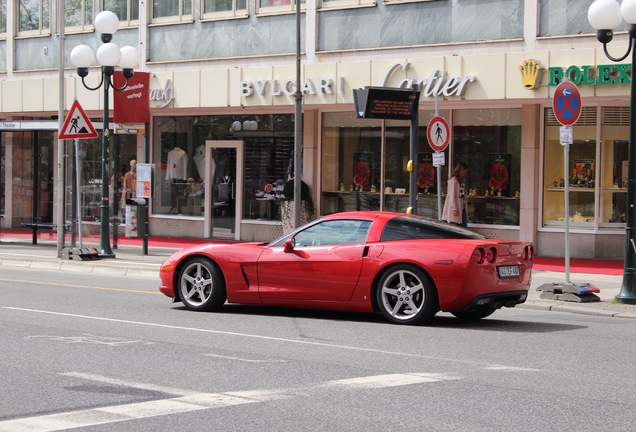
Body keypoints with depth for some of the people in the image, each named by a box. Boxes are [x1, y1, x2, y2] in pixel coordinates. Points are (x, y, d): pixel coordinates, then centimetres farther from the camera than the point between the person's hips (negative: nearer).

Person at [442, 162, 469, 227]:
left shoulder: (462, 180, 16)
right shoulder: (453, 180, -9)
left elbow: (463, 195, 13)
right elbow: (452, 195, -13)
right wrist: (454, 209, -18)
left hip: (462, 208, 8)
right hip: (456, 208, -8)